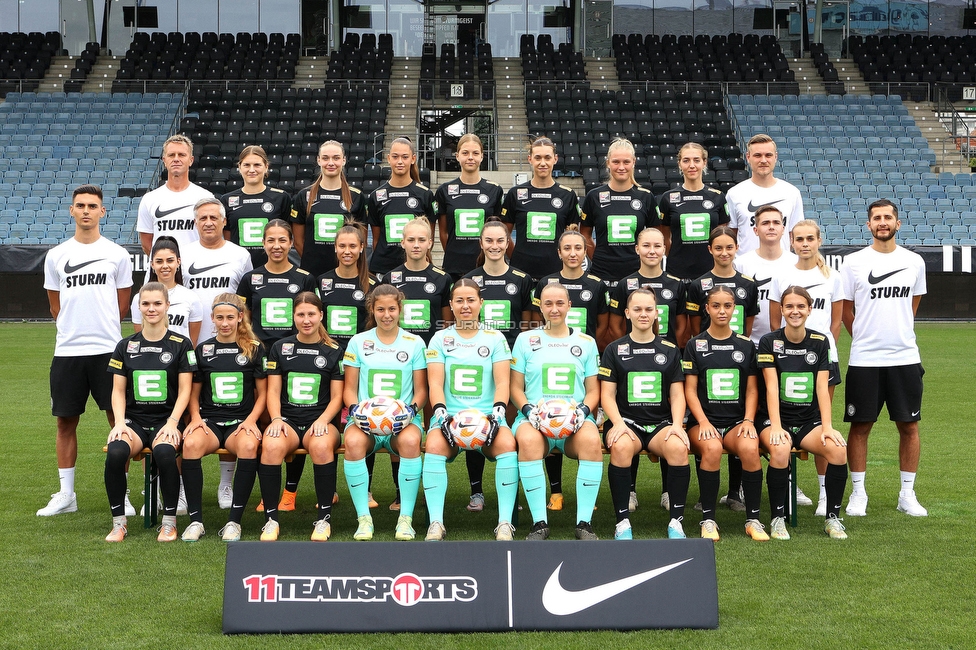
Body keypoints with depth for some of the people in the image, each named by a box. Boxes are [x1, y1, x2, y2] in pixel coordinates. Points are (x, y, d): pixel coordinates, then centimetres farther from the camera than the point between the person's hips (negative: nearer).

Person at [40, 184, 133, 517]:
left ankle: (121, 494, 8)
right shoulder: (56, 256, 7)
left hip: (108, 349, -2)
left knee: (118, 420, 0)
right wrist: (73, 331, 13)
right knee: (65, 422, 7)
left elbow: (122, 304, 10)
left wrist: (102, 330, 9)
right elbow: (55, 305, 16)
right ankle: (65, 495, 17)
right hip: (67, 352, 2)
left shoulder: (117, 254, 3)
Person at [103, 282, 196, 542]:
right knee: (115, 453, -31)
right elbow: (118, 391, 9)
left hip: (165, 420, -2)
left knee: (164, 453, -36)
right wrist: (119, 422, -8)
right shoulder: (126, 346, 12)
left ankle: (169, 522, -17)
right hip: (133, 419, 2)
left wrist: (172, 423, -13)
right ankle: (118, 523, -15)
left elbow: (185, 391, 1)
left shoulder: (180, 345, 5)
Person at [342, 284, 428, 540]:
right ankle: (364, 518, -25)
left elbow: (421, 390, 10)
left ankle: (406, 518, -27)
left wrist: (412, 409, -12)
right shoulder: (358, 342, 11)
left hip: (402, 419, 0)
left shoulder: (414, 343, 11)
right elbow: (350, 388, 10)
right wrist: (355, 409, -11)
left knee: (410, 441, -37)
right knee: (353, 442, -35)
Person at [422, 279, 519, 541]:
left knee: (507, 444, -32)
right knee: (434, 446, -33)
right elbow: (435, 383, 3)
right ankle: (436, 522, -29)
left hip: (487, 416, 0)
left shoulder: (495, 339, 14)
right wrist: (441, 413, -15)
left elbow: (502, 382, 5)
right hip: (450, 415, 0)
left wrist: (498, 411, -14)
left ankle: (505, 522, -28)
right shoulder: (440, 339, 14)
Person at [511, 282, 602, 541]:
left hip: (574, 420, 1)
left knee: (592, 440, -35)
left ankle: (584, 522, -27)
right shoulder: (526, 340, 16)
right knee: (528, 440, -38)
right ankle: (539, 522, -31)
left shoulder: (586, 342, 18)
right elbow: (516, 388, 11)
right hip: (535, 417, -1)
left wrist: (583, 410, -7)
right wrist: (528, 409, -9)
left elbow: (593, 391, 15)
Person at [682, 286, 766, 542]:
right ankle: (708, 520, -23)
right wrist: (703, 422, -13)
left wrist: (748, 420, -6)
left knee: (750, 447, -32)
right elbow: (690, 390, 2)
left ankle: (753, 519, -19)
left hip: (737, 420, 1)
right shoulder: (695, 345, 7)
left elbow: (752, 389, 11)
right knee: (712, 448, -35)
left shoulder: (746, 345, 13)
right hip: (704, 420, -1)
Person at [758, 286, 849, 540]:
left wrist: (827, 426, -12)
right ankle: (778, 519, -19)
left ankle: (832, 518, -9)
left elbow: (822, 387, 0)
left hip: (810, 420, 3)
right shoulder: (770, 342, 0)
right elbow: (772, 387, -9)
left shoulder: (820, 342, 7)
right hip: (779, 418, -3)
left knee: (838, 450, -27)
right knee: (780, 450, -35)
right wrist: (776, 427, -20)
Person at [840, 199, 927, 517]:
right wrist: (865, 338, 7)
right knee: (860, 425, 2)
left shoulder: (914, 262, 6)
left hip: (906, 357, 2)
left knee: (909, 426, 6)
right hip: (864, 359, -2)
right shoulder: (853, 262, -1)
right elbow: (846, 309, 6)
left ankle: (907, 494, 16)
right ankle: (858, 493, 13)